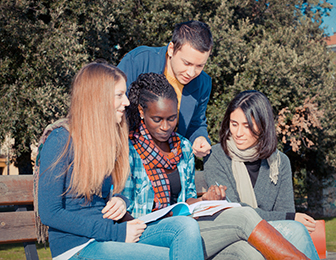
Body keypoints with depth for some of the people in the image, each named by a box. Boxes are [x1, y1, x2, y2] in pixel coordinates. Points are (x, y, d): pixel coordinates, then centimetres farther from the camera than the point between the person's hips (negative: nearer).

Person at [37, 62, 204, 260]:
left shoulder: (111, 139, 14)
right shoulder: (60, 141, -10)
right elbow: (50, 214, -15)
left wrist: (120, 200, -2)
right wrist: (116, 233, -15)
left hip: (109, 233, 7)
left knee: (187, 226, -17)